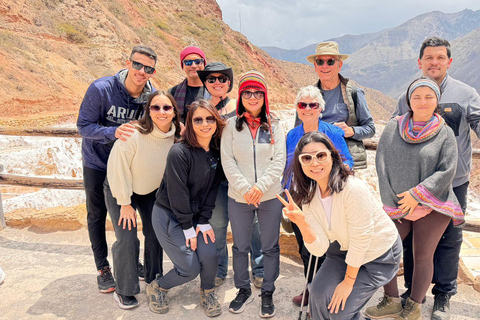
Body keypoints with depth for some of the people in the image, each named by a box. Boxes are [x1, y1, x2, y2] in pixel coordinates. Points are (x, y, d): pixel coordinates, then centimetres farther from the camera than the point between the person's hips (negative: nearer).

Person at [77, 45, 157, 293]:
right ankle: (103, 269, 25)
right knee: (97, 215, 8)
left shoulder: (152, 96, -14)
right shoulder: (101, 89, -24)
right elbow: (83, 126, -22)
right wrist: (113, 132, -38)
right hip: (97, 163, -2)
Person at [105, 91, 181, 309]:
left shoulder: (176, 137, -16)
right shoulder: (133, 134, -32)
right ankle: (124, 291, 11)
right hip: (120, 190, -4)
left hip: (151, 190, 5)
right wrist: (125, 203, -17)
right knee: (127, 239, -10)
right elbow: (118, 169, -23)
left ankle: (154, 281, 30)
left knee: (155, 234, 7)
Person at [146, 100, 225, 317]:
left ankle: (208, 292, 20)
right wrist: (187, 227, -14)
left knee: (210, 254, -12)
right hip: (168, 215, -5)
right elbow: (177, 193, -20)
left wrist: (204, 221, -5)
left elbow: (212, 189, 1)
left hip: (196, 215, 5)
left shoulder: (217, 152, -2)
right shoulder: (179, 152, -22)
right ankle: (157, 288, 24)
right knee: (190, 269, -7)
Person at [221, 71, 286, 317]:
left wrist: (261, 186, -16)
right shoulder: (231, 125, 2)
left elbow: (279, 161, -3)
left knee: (270, 247, 10)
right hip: (238, 197, 0)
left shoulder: (274, 126, 4)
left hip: (270, 196, 0)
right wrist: (244, 188, -14)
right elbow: (227, 161, -4)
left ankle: (267, 293, 29)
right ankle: (243, 290, 34)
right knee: (240, 247, 13)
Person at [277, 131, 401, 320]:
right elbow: (319, 248, -15)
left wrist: (348, 282, -13)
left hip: (379, 255, -5)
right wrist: (301, 222, -33)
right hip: (345, 250, 5)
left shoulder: (353, 189, -32)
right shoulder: (308, 196, -11)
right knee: (319, 292, -8)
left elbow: (361, 241, -24)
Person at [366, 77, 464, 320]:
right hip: (397, 207, 2)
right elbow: (382, 163, 1)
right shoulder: (394, 127, 3)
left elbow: (446, 171, -6)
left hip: (432, 208, -2)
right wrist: (394, 203, -4)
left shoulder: (445, 133, 0)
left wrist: (416, 194, -15)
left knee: (422, 257, 6)